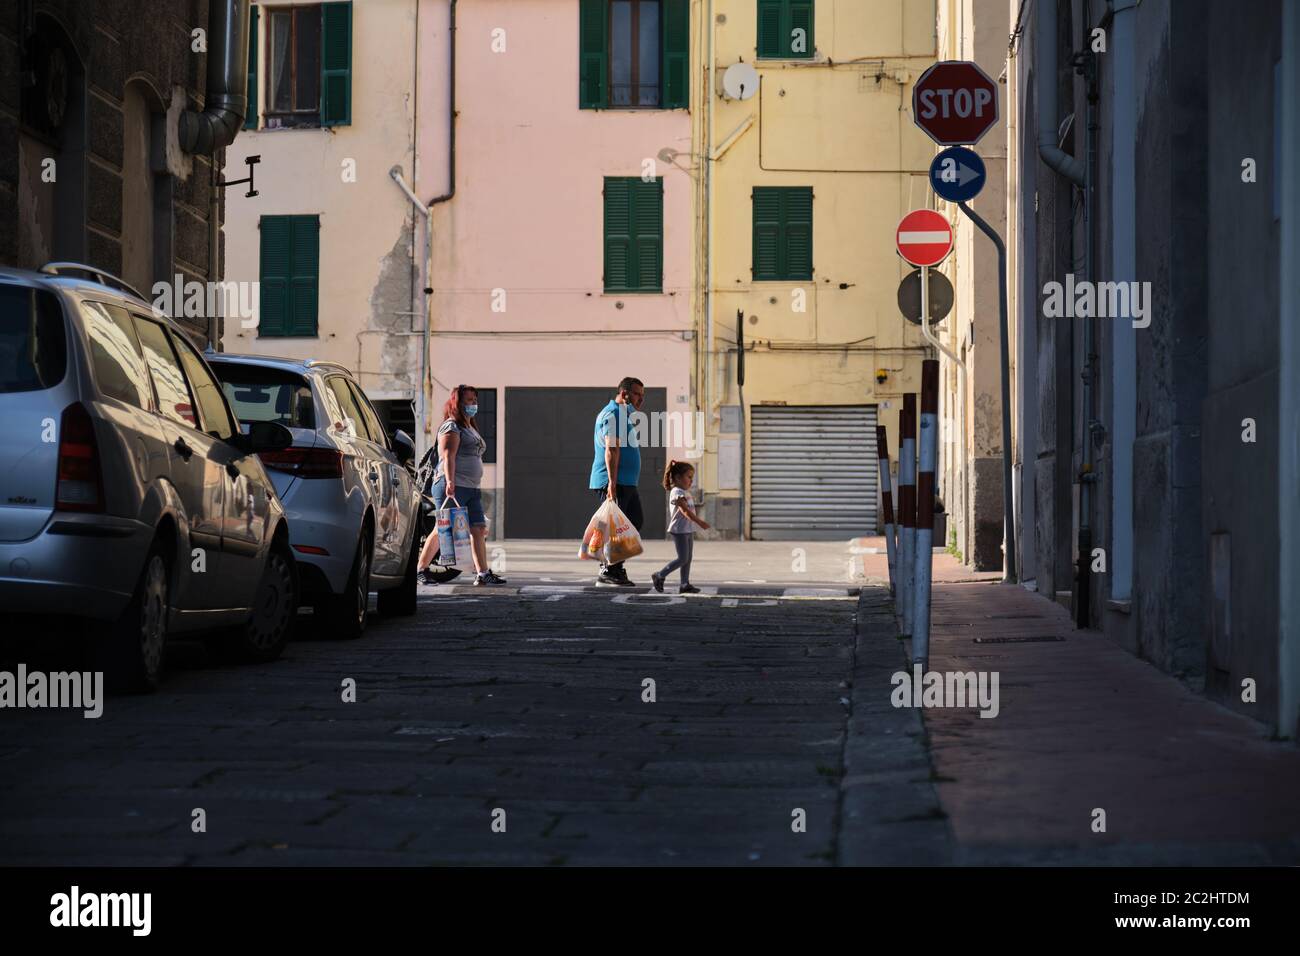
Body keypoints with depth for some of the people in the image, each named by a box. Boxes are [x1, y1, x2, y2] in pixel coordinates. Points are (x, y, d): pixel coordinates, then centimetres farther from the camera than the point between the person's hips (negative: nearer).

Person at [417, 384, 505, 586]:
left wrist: (475, 486, 24)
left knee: (479, 529, 0)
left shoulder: (470, 428, 24)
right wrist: (450, 481, -26)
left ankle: (482, 573, -2)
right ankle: (420, 570, -3)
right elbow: (448, 456, -16)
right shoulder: (452, 426, -5)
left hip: (471, 489, 9)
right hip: (452, 487, -9)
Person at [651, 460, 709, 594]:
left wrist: (700, 520, 13)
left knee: (688, 558, 8)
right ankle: (659, 576, 0)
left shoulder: (686, 492, 16)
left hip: (688, 530, 10)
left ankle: (685, 584, 10)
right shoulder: (677, 493, -15)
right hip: (679, 530, -10)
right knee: (682, 558, -9)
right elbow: (685, 511, -25)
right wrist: (699, 522, -29)